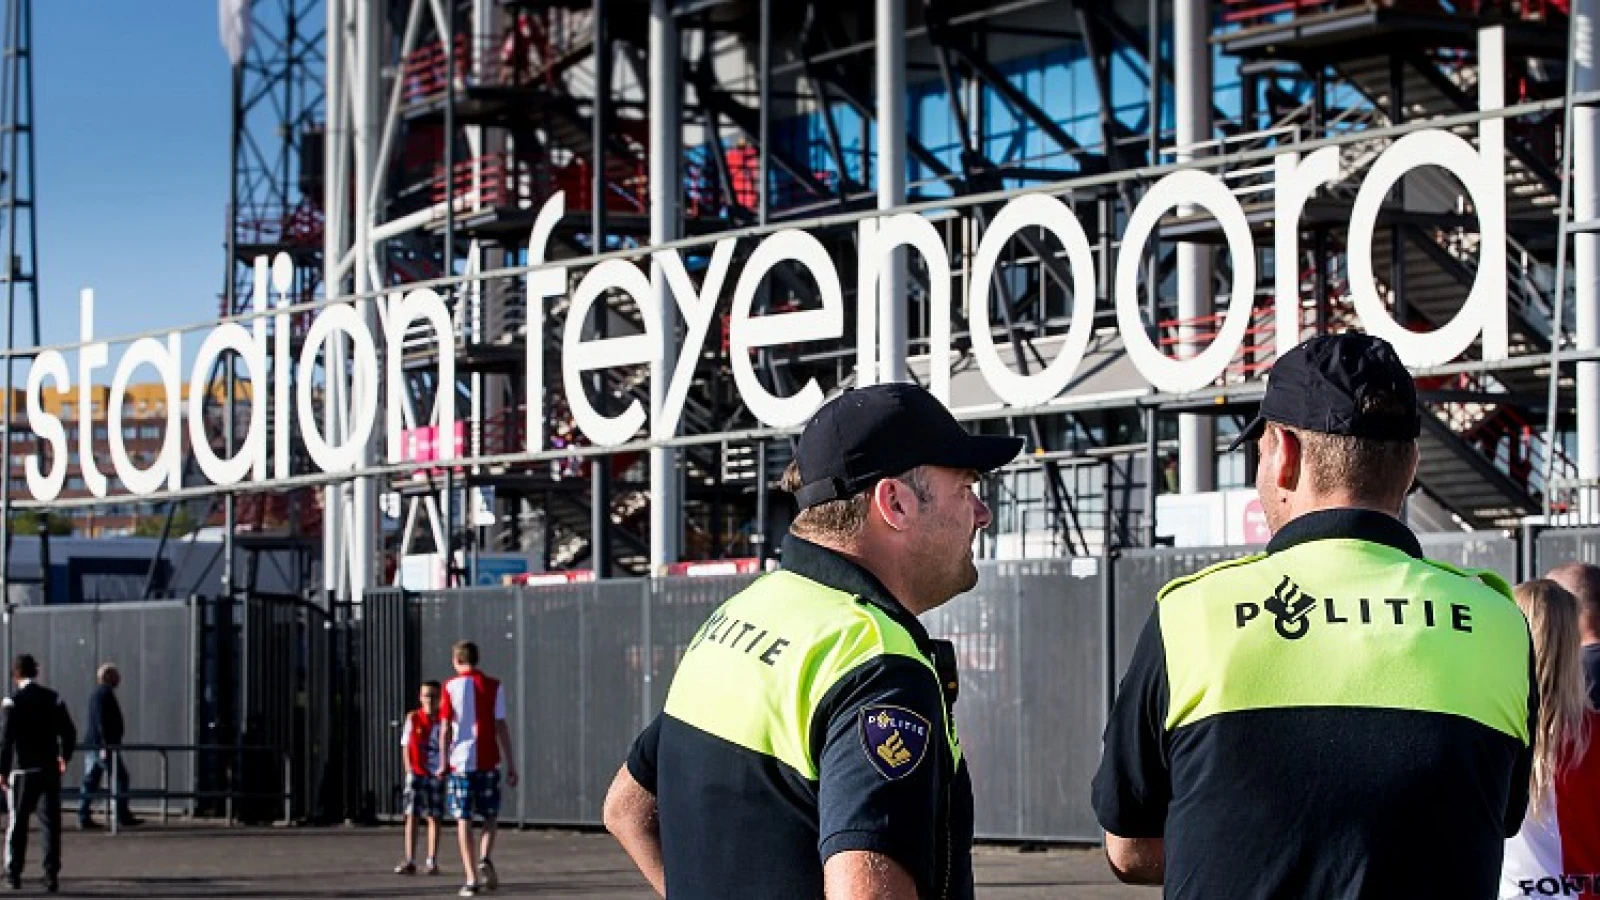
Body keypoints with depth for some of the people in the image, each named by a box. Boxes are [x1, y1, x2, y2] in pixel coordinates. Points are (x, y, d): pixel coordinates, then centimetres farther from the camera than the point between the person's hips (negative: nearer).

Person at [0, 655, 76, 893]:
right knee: (51, 824, 2)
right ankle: (52, 875, -4)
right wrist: (64, 757, 22)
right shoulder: (54, 699, 3)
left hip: (22, 771, -2)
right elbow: (69, 733, 5)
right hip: (50, 770, 2)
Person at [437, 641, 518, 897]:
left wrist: (443, 763, 2)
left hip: (460, 761, -1)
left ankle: (471, 878, -2)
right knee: (490, 817, 14)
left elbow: (445, 728, -3)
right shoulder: (494, 687, 2)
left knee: (464, 821, 4)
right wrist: (511, 764, 3)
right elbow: (501, 727, 0)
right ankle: (485, 858, -12)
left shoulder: (450, 687, 0)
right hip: (488, 761, 1)